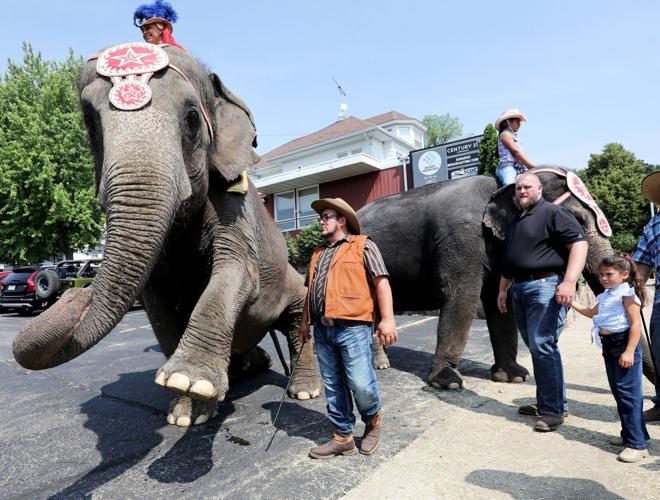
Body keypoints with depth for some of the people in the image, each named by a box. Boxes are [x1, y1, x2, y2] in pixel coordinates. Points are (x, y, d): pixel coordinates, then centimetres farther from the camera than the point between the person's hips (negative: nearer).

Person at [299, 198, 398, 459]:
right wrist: (305, 321, 20)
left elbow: (381, 282, -8)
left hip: (353, 328, -6)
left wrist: (387, 319, -17)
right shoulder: (318, 253, 20)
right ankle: (343, 437, 25)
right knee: (333, 387, 10)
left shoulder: (362, 245, 0)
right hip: (322, 330, 6)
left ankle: (373, 420, 25)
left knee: (361, 384, -6)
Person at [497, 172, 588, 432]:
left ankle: (553, 410, 0)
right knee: (537, 348, 12)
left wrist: (569, 281, -23)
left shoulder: (553, 212, -3)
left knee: (543, 346, -10)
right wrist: (503, 289, 24)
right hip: (520, 289, 8)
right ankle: (546, 401, 22)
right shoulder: (515, 222, 22)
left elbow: (579, 243, -13)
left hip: (546, 286, -8)